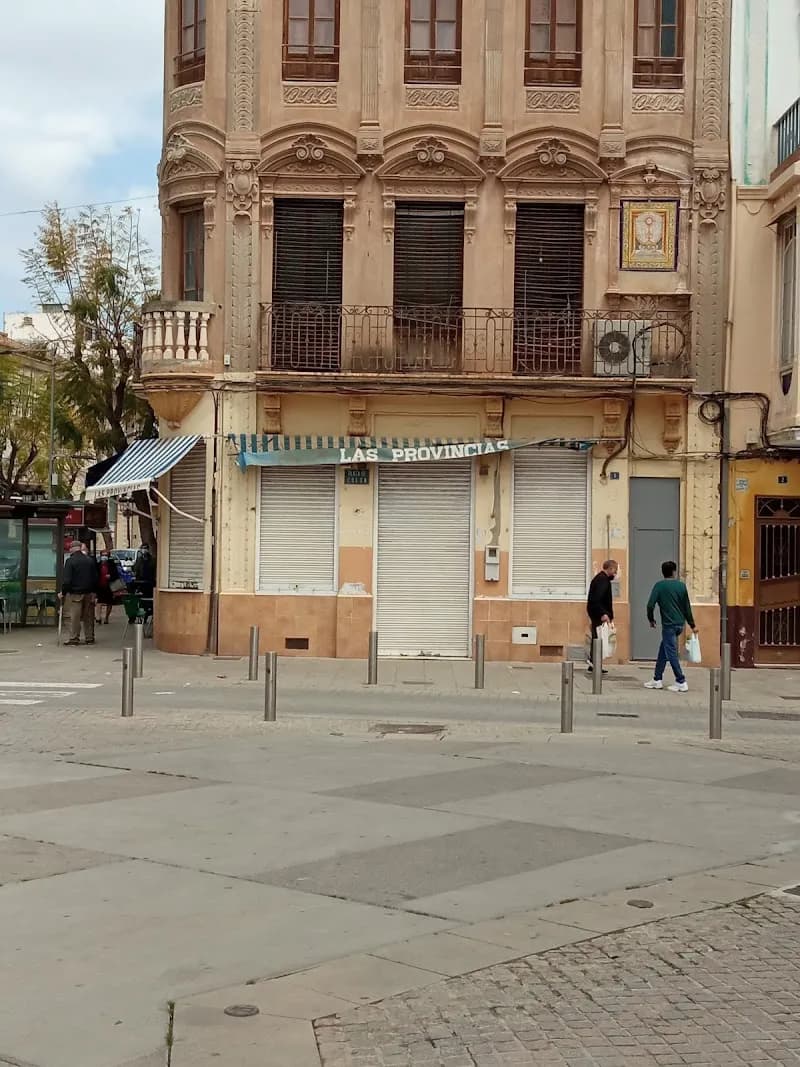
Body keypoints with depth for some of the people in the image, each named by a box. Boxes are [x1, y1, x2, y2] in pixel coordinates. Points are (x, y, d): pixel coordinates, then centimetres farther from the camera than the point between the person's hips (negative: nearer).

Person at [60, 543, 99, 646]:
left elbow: (67, 580, -13)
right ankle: (89, 638, 15)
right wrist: (94, 591, 19)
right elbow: (95, 578, 12)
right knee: (88, 616, 10)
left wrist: (63, 592, -5)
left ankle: (74, 638, -1)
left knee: (74, 617, -2)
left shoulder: (70, 561, -10)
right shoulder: (90, 560, 7)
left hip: (75, 593, -5)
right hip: (89, 593, 5)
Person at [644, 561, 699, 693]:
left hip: (668, 625, -6)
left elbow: (650, 605, -13)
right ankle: (657, 680, 20)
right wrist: (692, 625, 14)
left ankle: (681, 683, -3)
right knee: (663, 651, 15)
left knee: (671, 654, -1)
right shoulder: (681, 586, 4)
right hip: (680, 624, 6)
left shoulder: (659, 586, -7)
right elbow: (687, 607, 7)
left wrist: (651, 619, 5)